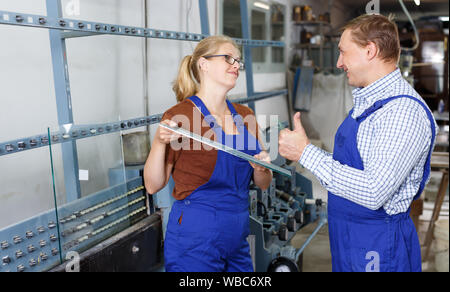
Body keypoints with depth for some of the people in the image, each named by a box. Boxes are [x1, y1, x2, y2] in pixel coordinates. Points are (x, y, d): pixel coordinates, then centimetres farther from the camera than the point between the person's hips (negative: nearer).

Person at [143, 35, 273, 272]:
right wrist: (159, 142, -23)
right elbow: (153, 186, -8)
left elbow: (263, 184, 12)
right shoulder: (179, 116, -10)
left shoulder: (244, 116, 7)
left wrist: (261, 168, -9)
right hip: (196, 239, -6)